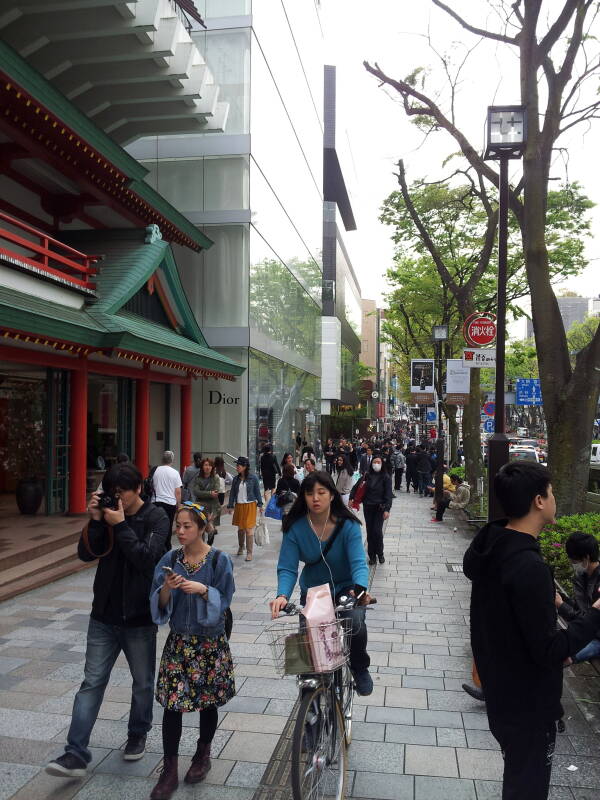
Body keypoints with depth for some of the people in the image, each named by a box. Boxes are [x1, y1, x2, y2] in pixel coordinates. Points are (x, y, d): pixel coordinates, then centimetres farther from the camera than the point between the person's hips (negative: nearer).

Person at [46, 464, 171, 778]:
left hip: (139, 617, -3)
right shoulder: (108, 513, 1)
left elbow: (146, 557, -22)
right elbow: (86, 553, -5)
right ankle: (76, 754, 8)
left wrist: (121, 525, -22)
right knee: (92, 682, 3)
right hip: (104, 615, 3)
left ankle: (137, 735, 36)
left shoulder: (157, 519, -10)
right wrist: (96, 521, -17)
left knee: (143, 682, 14)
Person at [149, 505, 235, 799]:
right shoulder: (170, 560, -2)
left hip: (211, 643, -2)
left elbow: (223, 601, -10)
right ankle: (169, 772, 12)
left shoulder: (219, 560, -10)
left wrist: (202, 590, -26)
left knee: (208, 702, 12)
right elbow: (158, 604, -2)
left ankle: (202, 756, 36)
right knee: (171, 704, -1)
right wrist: (167, 588, -22)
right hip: (178, 642, 2)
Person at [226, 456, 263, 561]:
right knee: (240, 528, 14)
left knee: (249, 529, -5)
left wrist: (260, 505, -2)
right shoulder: (236, 479, 4)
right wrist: (230, 506, 6)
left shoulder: (253, 478, -6)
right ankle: (240, 547, 37)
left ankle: (249, 553, 3)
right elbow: (232, 493, 8)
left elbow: (257, 491, 0)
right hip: (239, 505, 4)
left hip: (250, 505, -4)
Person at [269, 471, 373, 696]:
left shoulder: (348, 525, -20)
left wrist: (360, 589, -48)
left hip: (346, 587, -2)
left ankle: (360, 668, 7)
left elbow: (358, 562, -28)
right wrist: (282, 596, -39)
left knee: (355, 623, -26)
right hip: (312, 591, 2)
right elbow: (287, 568, -20)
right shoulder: (295, 527, -17)